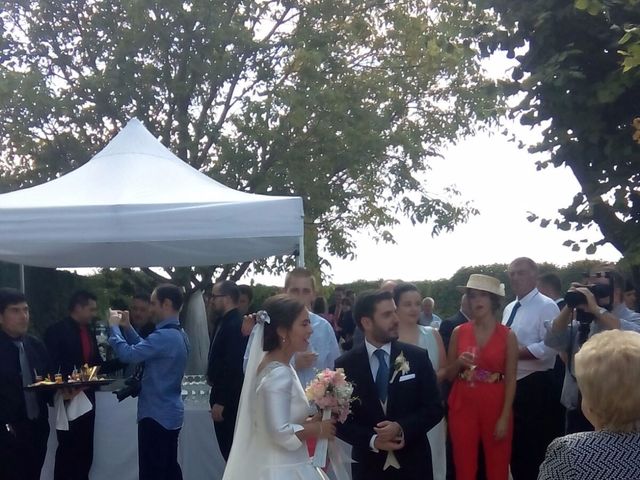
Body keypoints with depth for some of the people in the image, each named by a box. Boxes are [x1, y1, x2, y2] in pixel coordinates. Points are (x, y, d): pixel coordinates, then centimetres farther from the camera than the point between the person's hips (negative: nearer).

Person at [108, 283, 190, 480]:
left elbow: (128, 354, -24)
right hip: (170, 413, 10)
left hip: (156, 415, -10)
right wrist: (127, 328, 11)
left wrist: (114, 327, -10)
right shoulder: (179, 334, 10)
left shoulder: (164, 336, -22)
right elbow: (144, 349, 19)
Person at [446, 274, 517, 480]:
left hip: (495, 407, -1)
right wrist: (459, 363, -12)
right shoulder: (458, 332, 3)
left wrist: (505, 417, -10)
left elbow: (510, 380, -3)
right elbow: (449, 375, 9)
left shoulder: (507, 335, -3)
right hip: (463, 406, 2)